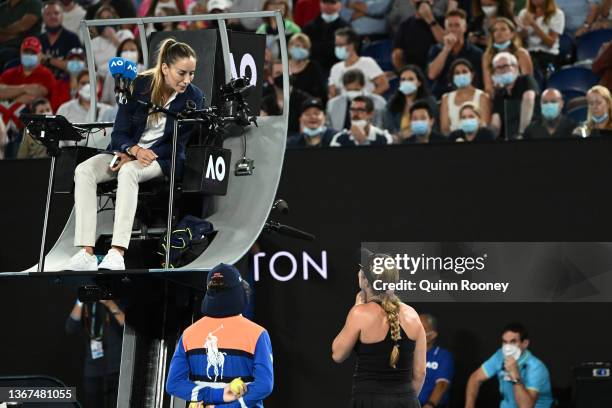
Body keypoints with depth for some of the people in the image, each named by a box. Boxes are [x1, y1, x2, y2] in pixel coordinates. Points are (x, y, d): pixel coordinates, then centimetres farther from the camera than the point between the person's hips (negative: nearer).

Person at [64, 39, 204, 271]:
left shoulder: (192, 97, -9)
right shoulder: (139, 86, -6)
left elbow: (177, 145, -7)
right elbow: (119, 133, -3)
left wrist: (133, 158, -14)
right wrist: (135, 150, -26)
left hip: (162, 158, -3)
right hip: (127, 151, 3)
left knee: (128, 172, -37)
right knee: (84, 171, -26)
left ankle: (117, 254, -48)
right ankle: (86, 253, -37)